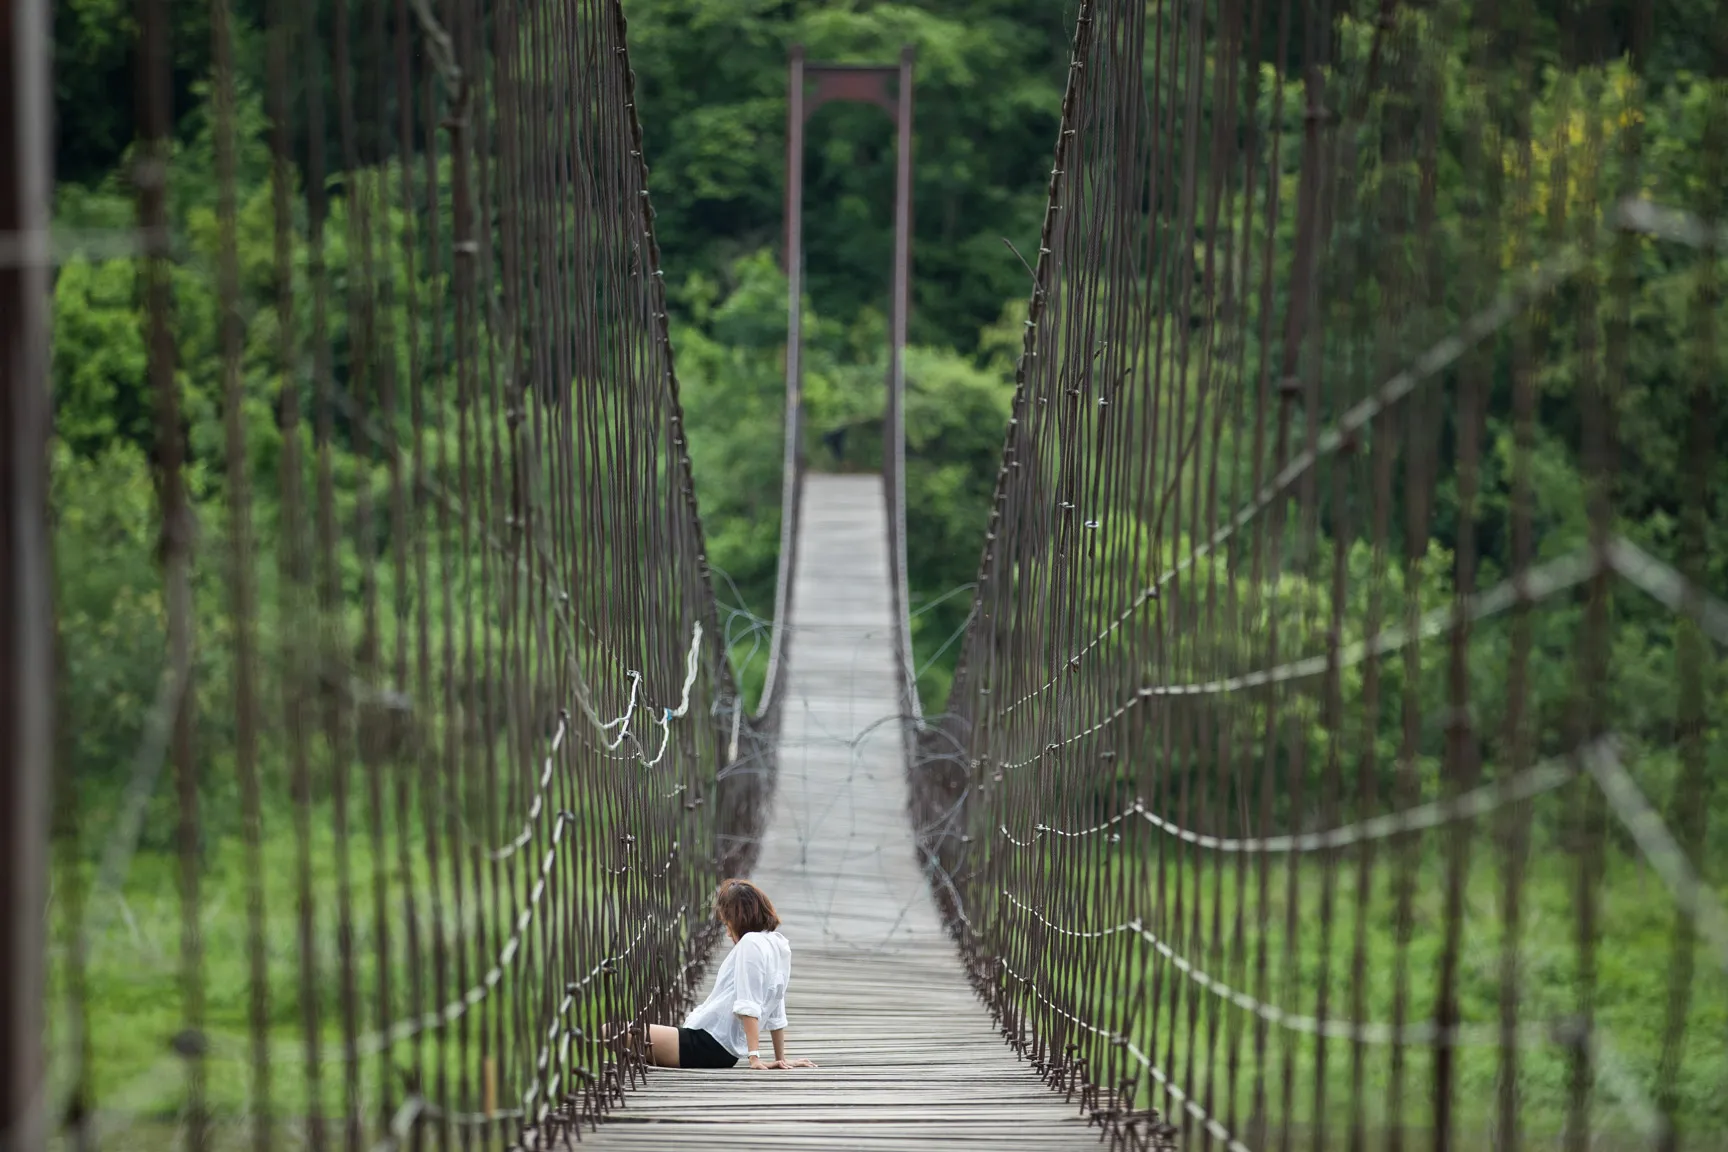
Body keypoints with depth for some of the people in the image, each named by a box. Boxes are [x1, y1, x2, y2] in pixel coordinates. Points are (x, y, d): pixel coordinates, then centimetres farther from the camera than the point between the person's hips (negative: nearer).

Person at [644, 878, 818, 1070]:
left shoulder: (750, 943, -13)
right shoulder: (779, 946, 14)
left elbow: (748, 1007, -19)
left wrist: (754, 1056, -23)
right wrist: (781, 1059, 22)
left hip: (708, 1044, -10)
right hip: (723, 1052, 10)